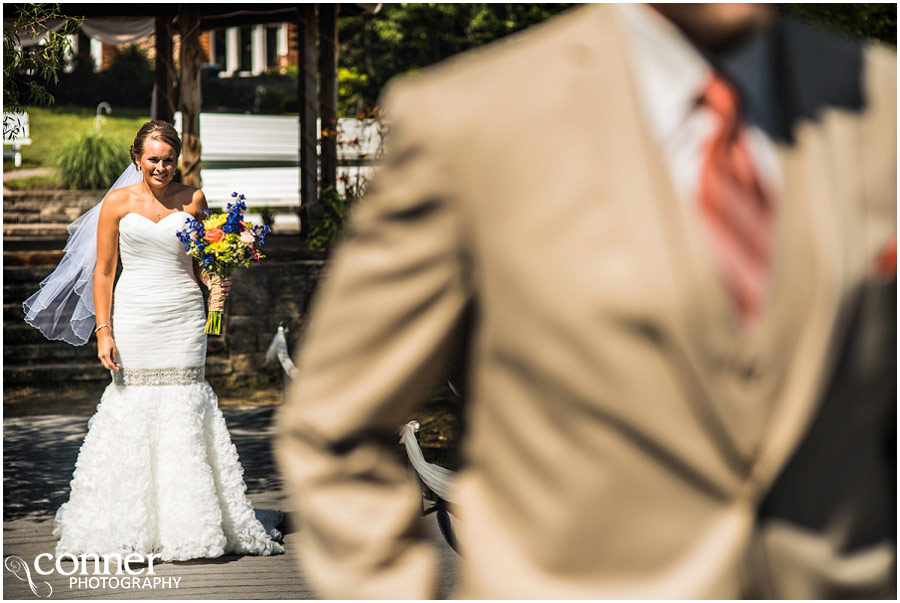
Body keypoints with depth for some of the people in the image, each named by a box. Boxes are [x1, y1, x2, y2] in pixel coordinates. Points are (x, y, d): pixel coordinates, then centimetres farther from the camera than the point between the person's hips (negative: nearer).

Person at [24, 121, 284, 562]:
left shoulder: (192, 200, 8)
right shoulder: (118, 202, 3)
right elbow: (103, 272, 4)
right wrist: (103, 330, -4)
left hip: (183, 317, 1)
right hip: (135, 317, -1)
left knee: (184, 409, -2)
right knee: (132, 408, -4)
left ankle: (189, 522, 4)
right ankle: (131, 523, 4)